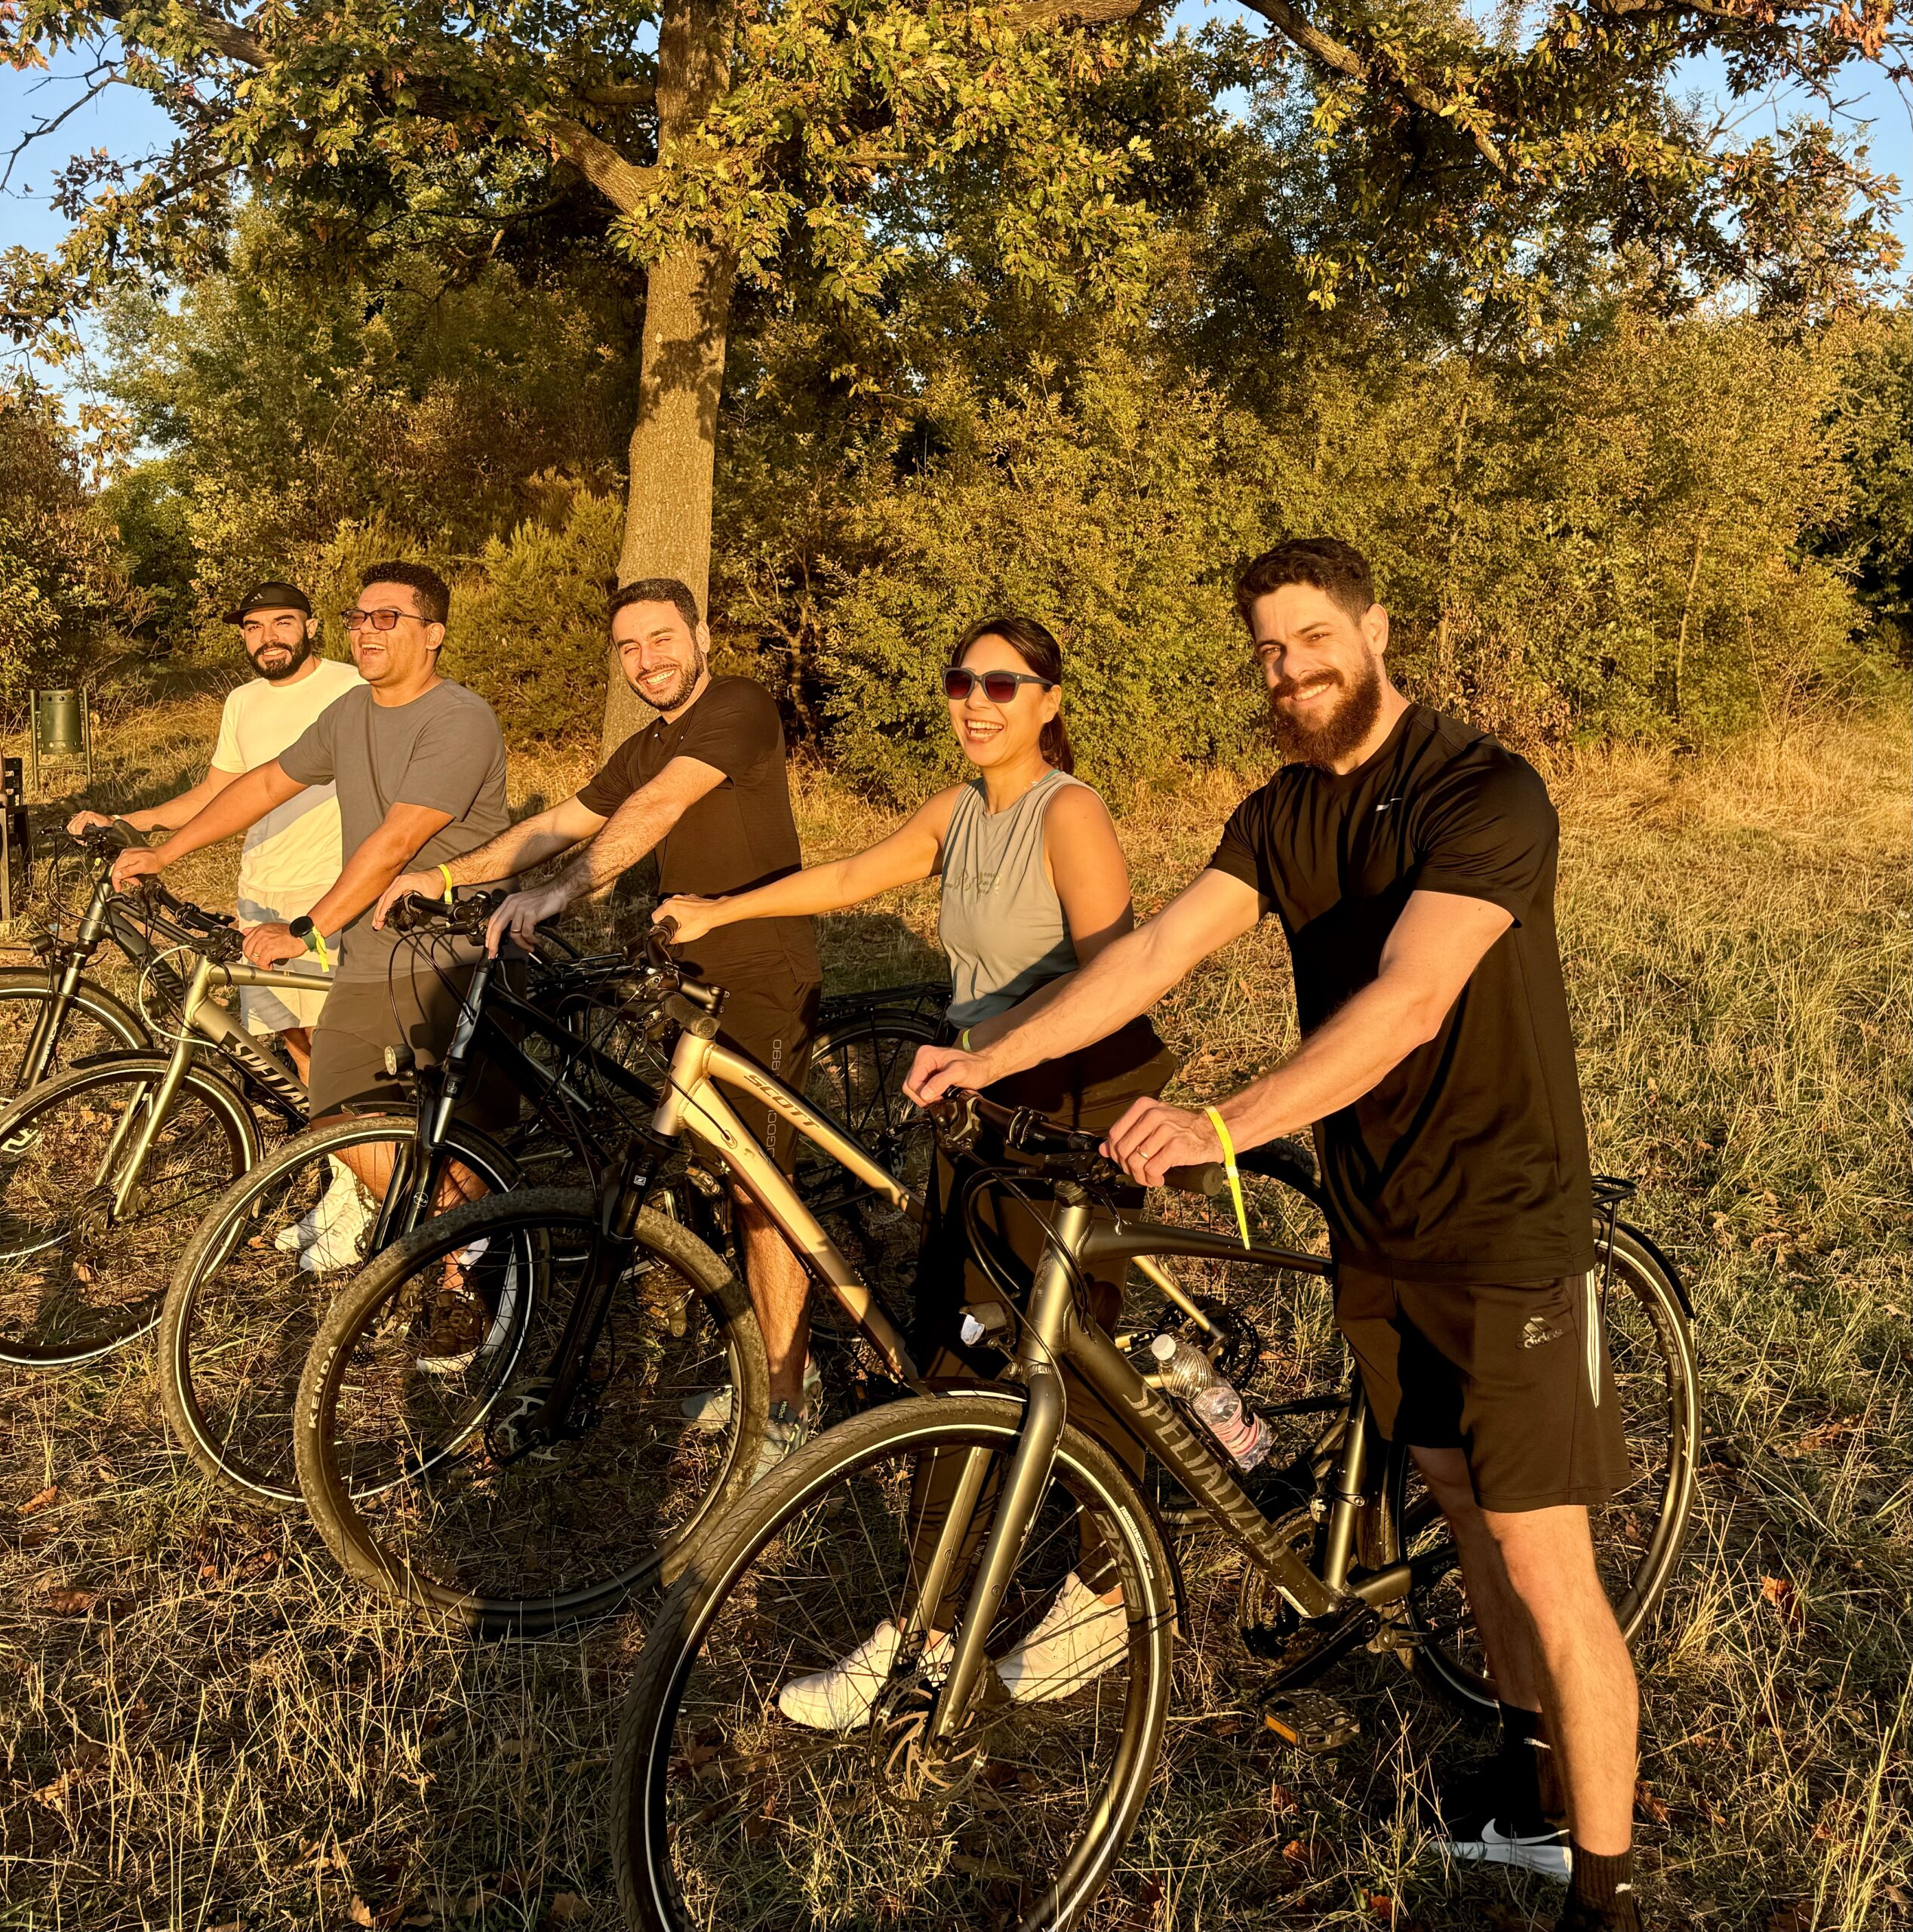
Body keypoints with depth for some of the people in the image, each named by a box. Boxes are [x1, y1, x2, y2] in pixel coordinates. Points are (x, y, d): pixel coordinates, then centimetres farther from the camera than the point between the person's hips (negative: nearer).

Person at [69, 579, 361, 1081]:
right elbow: (213, 794, 21)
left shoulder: (354, 688, -4)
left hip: (331, 891, -6)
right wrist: (118, 824, 10)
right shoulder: (243, 703, 14)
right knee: (293, 1040, 6)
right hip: (260, 894, 6)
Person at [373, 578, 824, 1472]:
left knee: (758, 1194, -8)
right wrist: (445, 876, 8)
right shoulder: (645, 749, 15)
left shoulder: (739, 708, -13)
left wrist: (557, 892, -35)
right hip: (697, 979, 9)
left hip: (765, 983, -9)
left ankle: (785, 1414, 2)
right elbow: (559, 822, 17)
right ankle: (760, 1367, 29)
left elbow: (655, 809, -26)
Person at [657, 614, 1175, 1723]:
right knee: (952, 1354, 7)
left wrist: (986, 1047, -34)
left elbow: (1110, 969, -25)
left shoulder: (1069, 813, -14)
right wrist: (716, 913, 24)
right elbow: (850, 879, 21)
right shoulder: (959, 813, 9)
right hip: (985, 1108, 8)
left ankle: (1107, 1601, 25)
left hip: (1080, 1109, -7)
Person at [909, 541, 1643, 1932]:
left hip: (1502, 1230, -7)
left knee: (1544, 1565, 0)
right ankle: (1532, 1765, 41)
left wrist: (1226, 1125, -42)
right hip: (1375, 1222, 7)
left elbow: (1409, 997, -32)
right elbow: (1157, 950, -5)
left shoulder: (1486, 795, -19)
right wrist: (991, 1057, -16)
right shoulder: (1283, 815, 4)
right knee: (1466, 1506, 20)